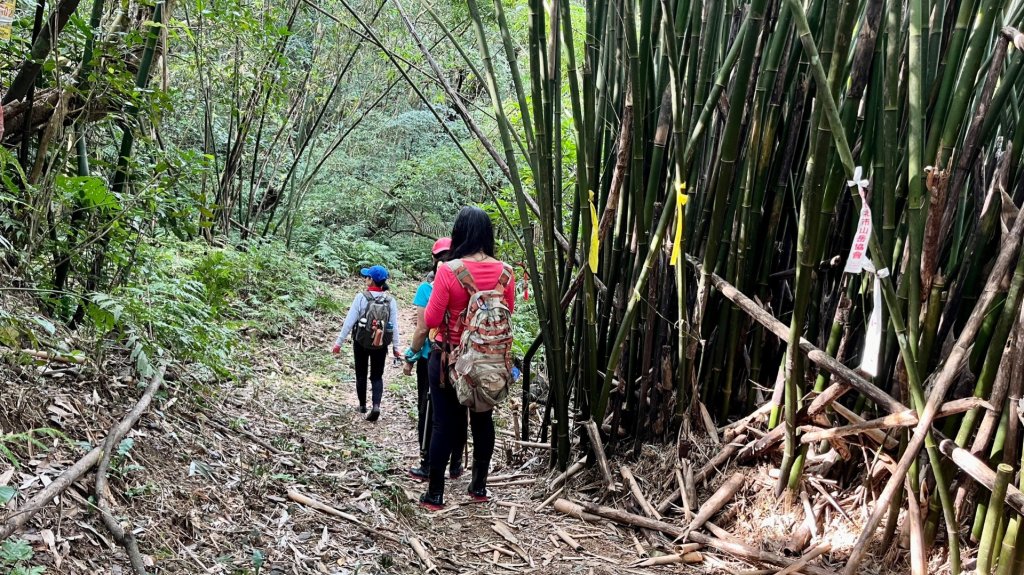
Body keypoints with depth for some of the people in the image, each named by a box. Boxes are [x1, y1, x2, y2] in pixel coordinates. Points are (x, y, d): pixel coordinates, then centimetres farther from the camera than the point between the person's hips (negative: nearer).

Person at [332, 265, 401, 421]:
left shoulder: (361, 297, -12)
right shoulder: (390, 301, -5)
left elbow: (349, 321, -11)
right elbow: (394, 325, -3)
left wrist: (339, 342, -4)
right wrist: (395, 347, 7)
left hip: (361, 342, -2)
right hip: (381, 344, 2)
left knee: (361, 375, 16)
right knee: (377, 376, 9)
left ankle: (362, 405, 27)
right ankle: (376, 405, -10)